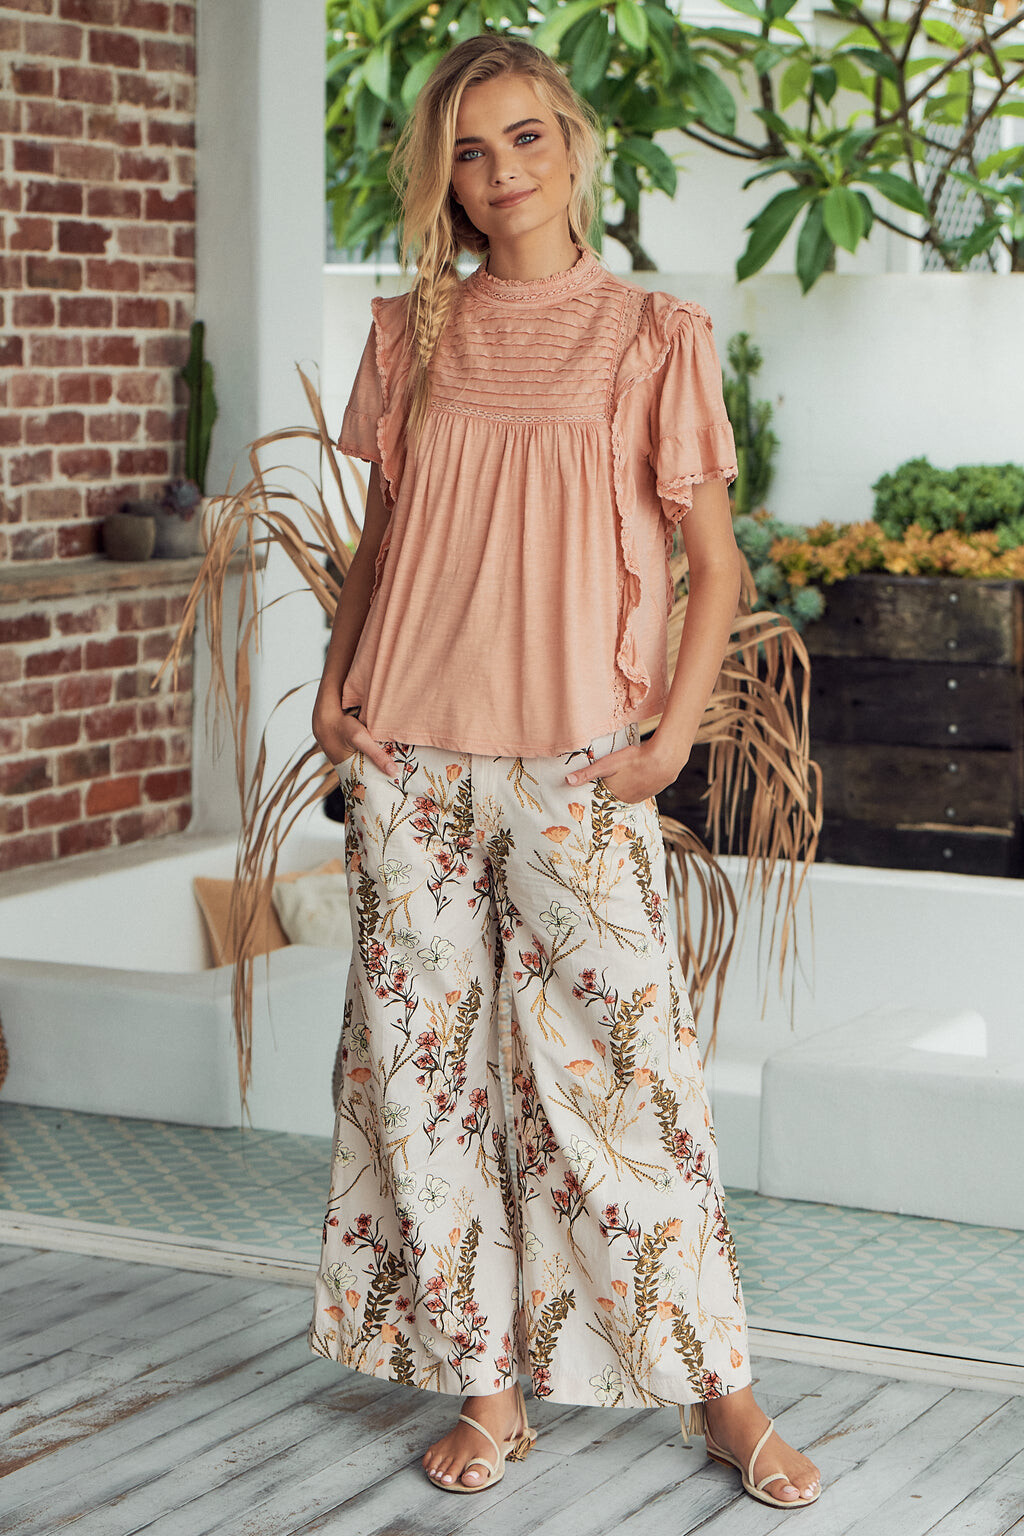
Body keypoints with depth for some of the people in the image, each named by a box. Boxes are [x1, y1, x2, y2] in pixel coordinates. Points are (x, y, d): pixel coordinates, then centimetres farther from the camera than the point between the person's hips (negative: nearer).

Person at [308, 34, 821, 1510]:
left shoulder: (655, 335, 1)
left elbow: (714, 561, 2)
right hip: (408, 762, 3)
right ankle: (484, 1381, 16)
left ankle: (723, 1391, 8)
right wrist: (336, 689, 3)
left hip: (576, 767, -3)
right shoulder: (410, 335, 9)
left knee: (622, 1055, -4)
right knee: (426, 1057, 5)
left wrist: (672, 735, -7)